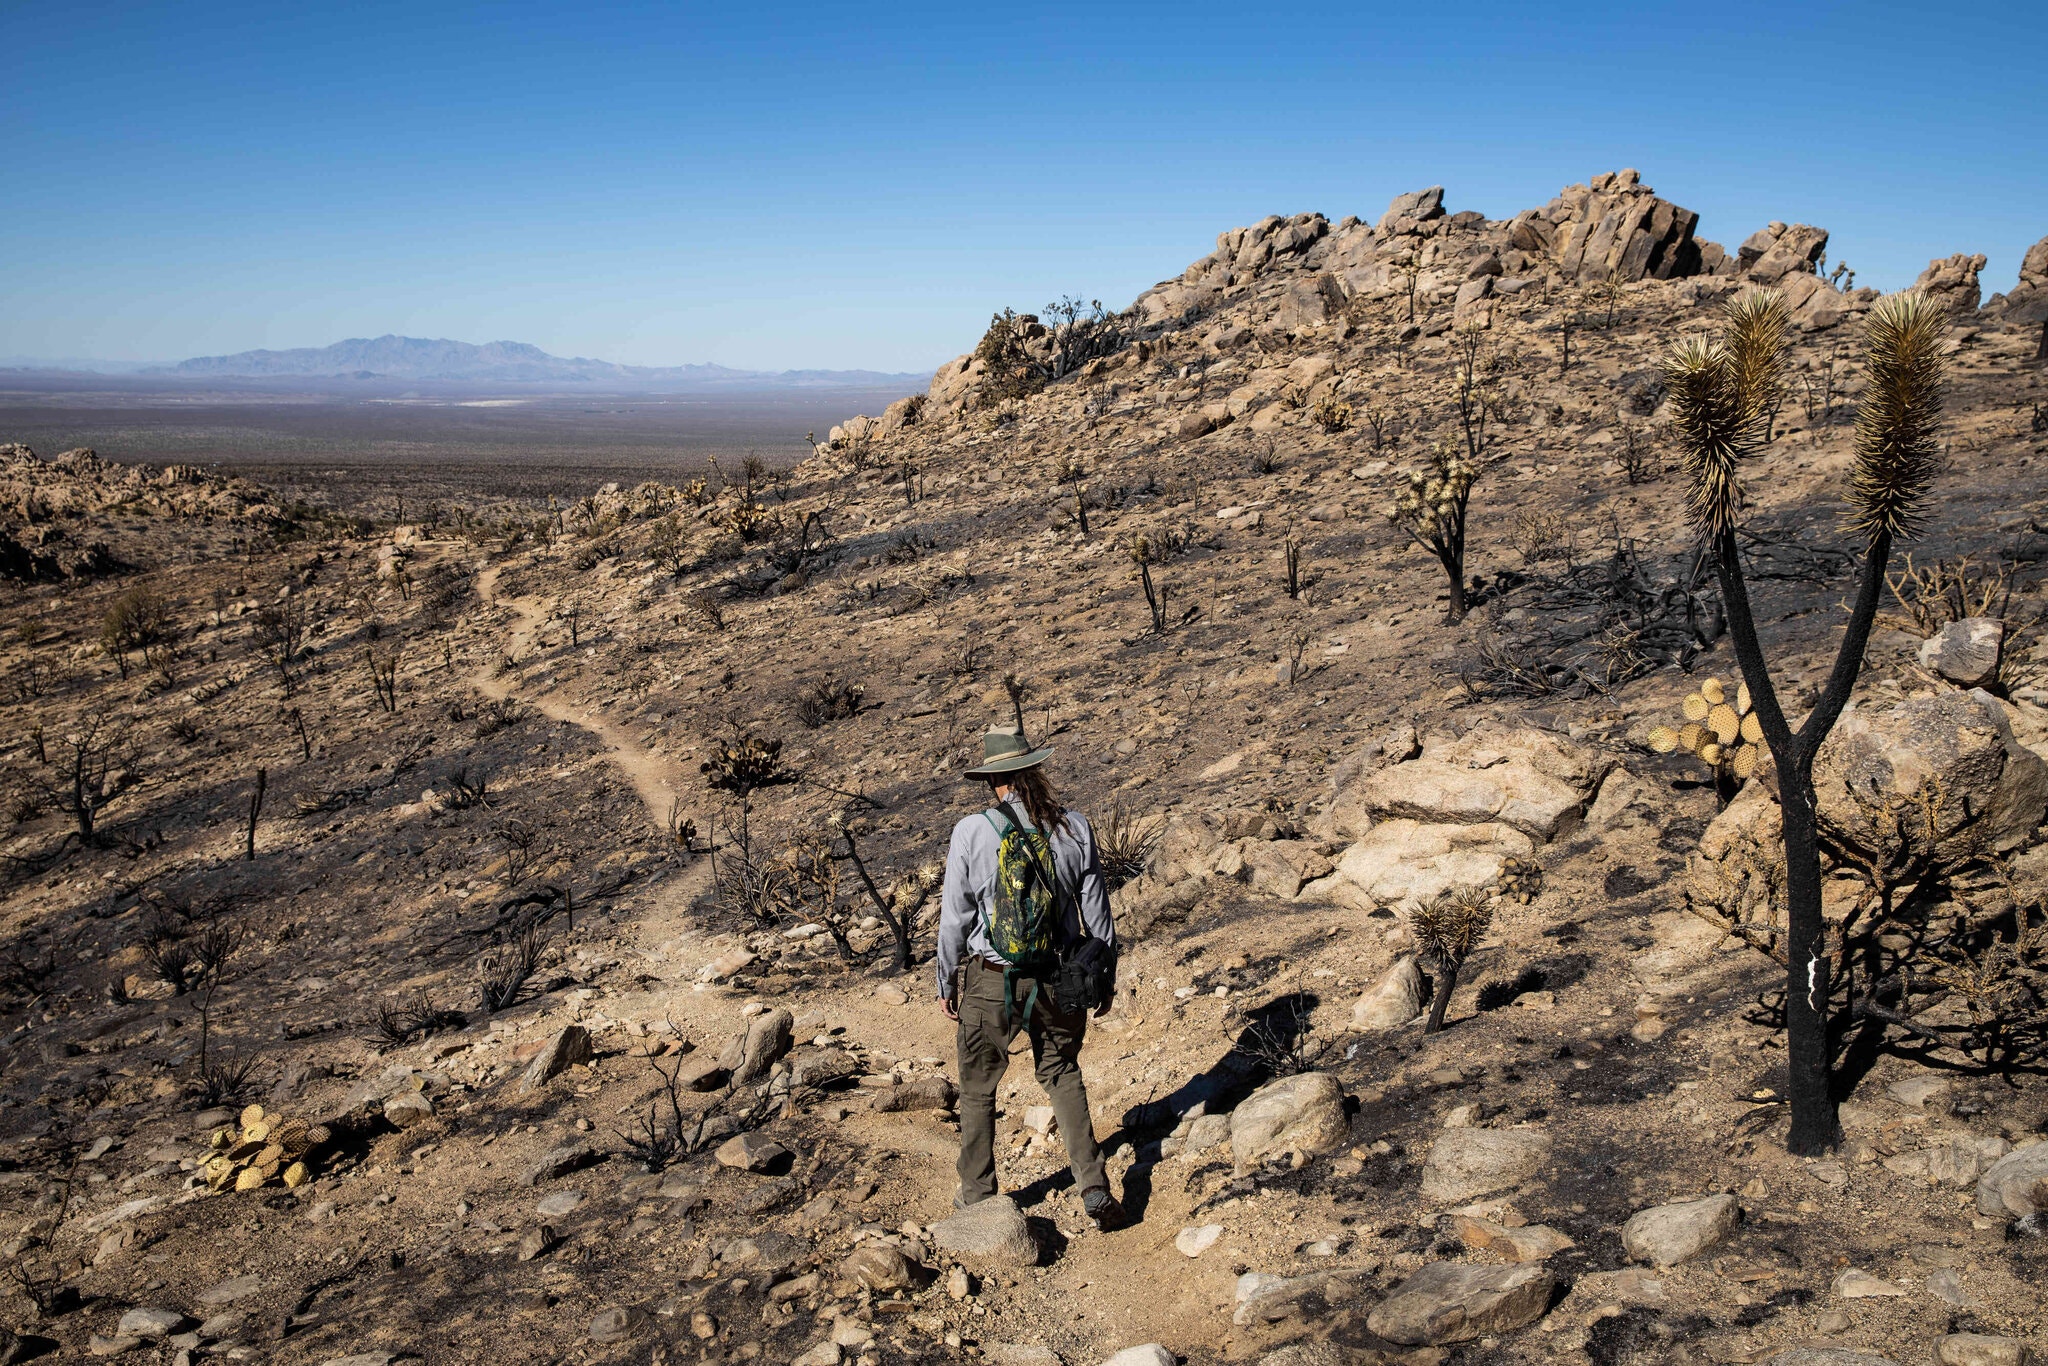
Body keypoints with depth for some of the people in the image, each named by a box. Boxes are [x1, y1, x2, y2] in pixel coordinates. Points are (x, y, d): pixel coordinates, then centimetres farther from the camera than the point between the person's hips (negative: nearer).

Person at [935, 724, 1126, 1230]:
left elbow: (955, 916, -7)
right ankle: (1094, 1188, 14)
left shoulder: (971, 831, -13)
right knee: (1063, 1077, 22)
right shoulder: (1075, 827, -6)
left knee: (978, 1088, 17)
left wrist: (946, 984, 6)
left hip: (990, 983, -2)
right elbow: (1096, 912, 1)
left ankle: (976, 1197, 28)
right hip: (1058, 979, 3)